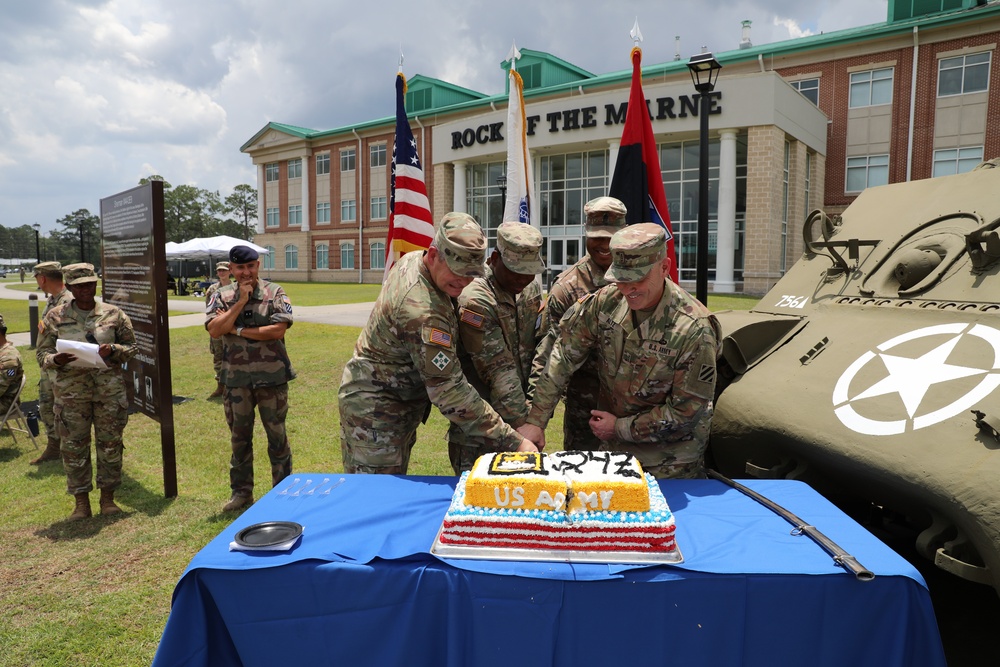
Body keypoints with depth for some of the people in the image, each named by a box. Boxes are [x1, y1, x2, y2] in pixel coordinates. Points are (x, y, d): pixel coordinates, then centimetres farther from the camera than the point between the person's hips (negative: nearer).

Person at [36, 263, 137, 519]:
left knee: (110, 444, 6)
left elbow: (131, 347, 7)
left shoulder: (114, 314, 4)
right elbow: (42, 354, 6)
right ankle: (81, 501, 19)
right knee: (73, 446, 5)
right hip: (70, 392, 0)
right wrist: (57, 360, -16)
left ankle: (108, 497, 21)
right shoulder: (55, 317, 4)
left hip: (110, 390, 0)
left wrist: (113, 351, -14)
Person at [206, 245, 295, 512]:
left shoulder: (274, 293, -3)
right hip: (235, 380, 3)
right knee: (240, 437, 13)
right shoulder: (221, 297, 5)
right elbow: (214, 330, -10)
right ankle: (241, 491, 27)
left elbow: (278, 330, -15)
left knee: (277, 435, 7)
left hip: (271, 378, -2)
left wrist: (238, 330, -12)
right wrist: (241, 301, -13)